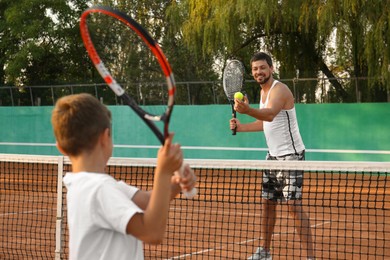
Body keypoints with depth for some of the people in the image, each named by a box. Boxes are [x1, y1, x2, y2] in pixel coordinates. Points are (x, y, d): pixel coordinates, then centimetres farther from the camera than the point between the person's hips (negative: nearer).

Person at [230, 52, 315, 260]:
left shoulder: (279, 90, -18)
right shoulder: (263, 91, 10)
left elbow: (270, 114, -40)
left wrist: (248, 110, -57)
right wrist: (240, 126, 9)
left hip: (291, 155, -9)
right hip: (273, 155, 9)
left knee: (294, 206, -13)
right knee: (267, 203, 11)